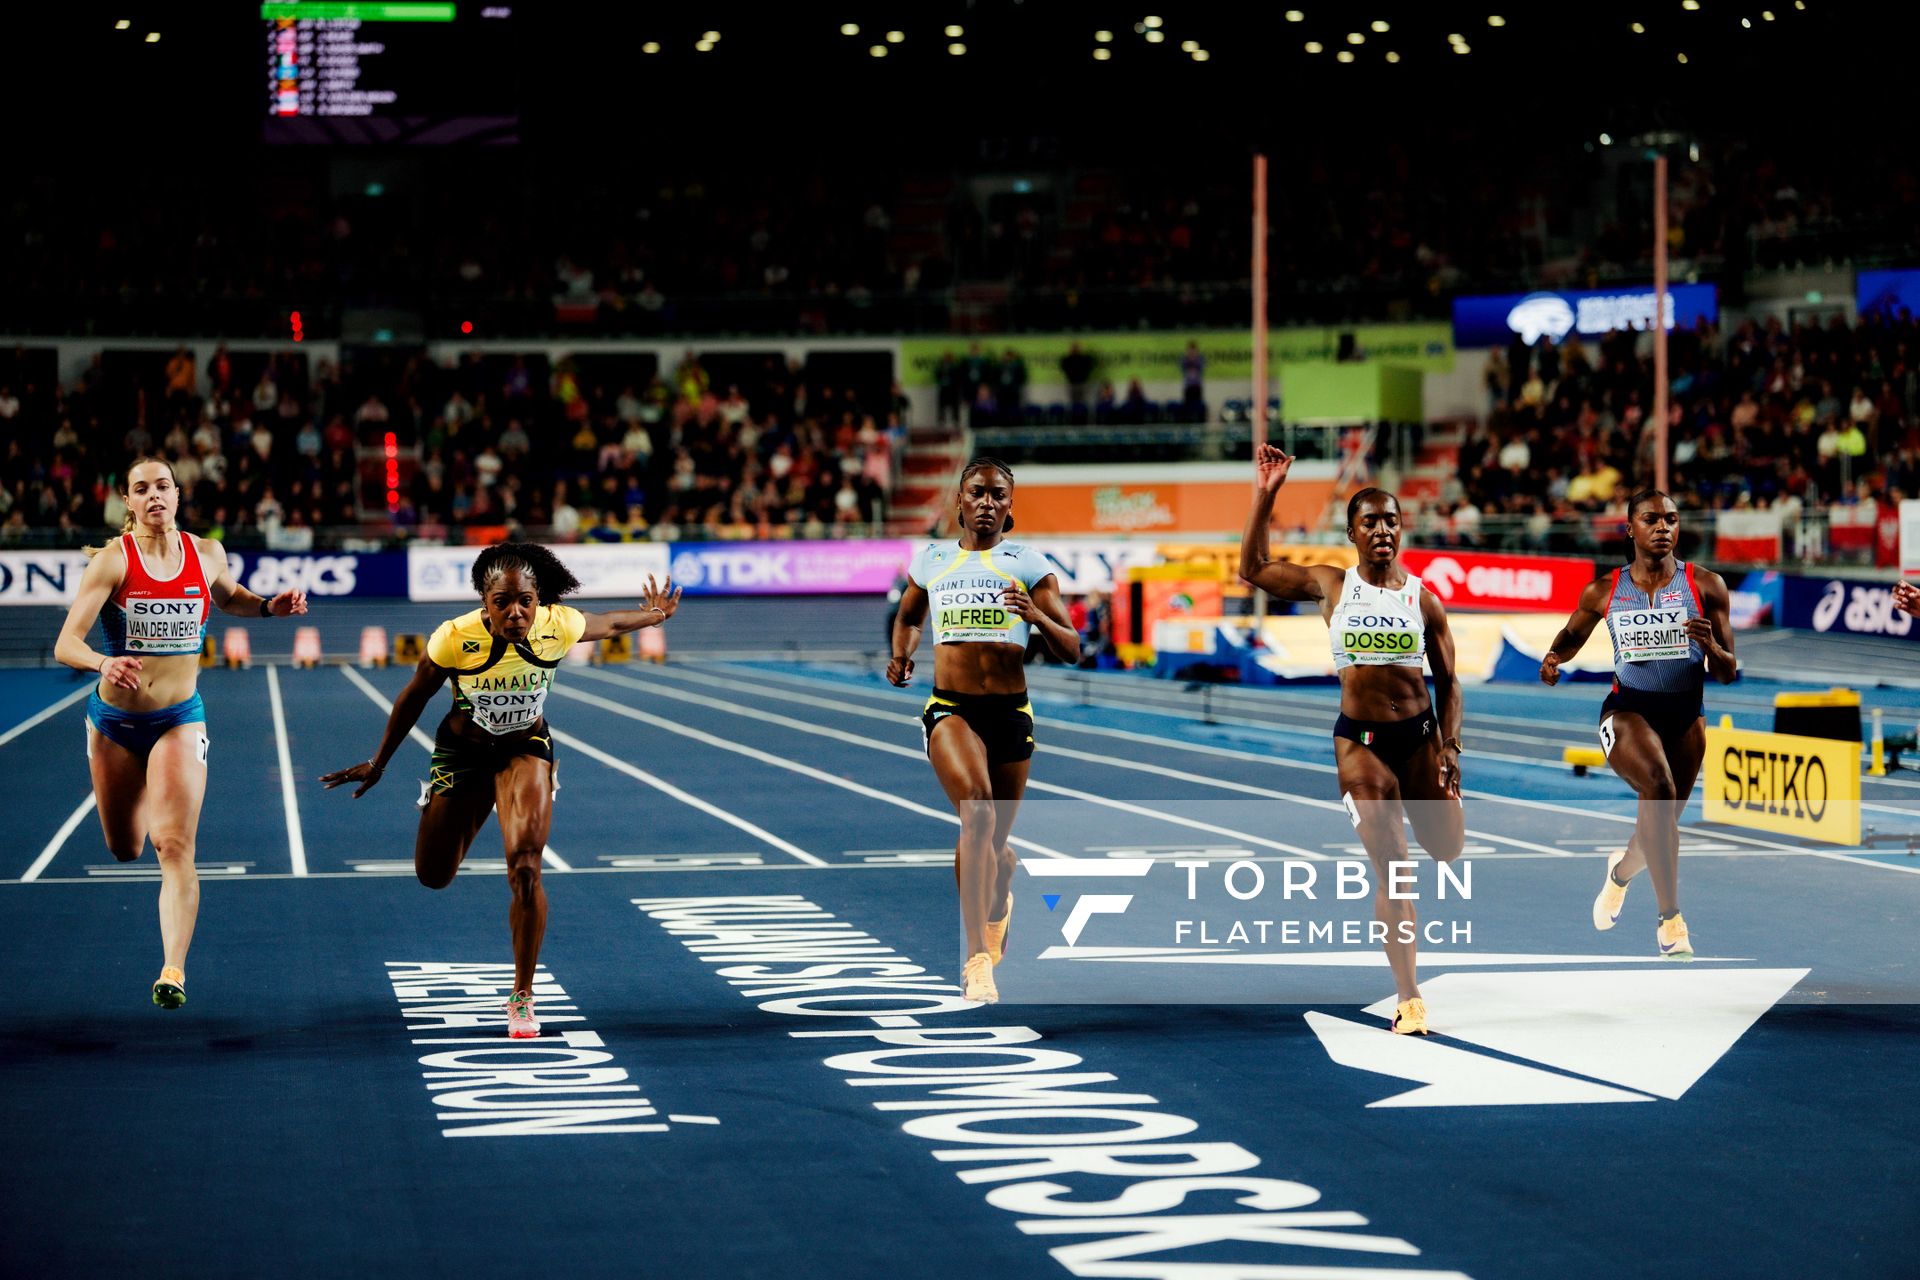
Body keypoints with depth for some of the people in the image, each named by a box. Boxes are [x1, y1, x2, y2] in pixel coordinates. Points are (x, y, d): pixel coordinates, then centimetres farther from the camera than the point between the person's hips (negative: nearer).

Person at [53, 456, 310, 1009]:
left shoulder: (207, 555, -4)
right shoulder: (112, 560, -15)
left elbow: (229, 597, 21)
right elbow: (66, 643, -24)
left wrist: (269, 606, 0)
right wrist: (103, 663, -45)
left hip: (180, 719, 0)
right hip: (115, 719, 0)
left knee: (175, 847, -17)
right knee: (124, 849, 18)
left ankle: (173, 970, -19)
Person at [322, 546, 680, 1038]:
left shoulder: (559, 627, -25)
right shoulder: (455, 638, -29)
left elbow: (611, 623, 0)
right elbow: (414, 698, -10)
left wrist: (655, 614, 18)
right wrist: (378, 764, 1)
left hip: (527, 750, 0)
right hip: (464, 752, 0)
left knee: (526, 872, -18)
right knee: (434, 876, 12)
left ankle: (522, 996, -1)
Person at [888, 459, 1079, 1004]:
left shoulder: (1029, 565, 3)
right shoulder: (930, 561, 9)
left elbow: (1071, 649, 2)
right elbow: (908, 617, 29)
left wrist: (1038, 617, -18)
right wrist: (902, 656, 8)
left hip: (1010, 712, 1)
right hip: (950, 708, -1)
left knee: (994, 840, 12)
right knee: (977, 815, -26)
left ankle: (998, 901, 51)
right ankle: (978, 959, -25)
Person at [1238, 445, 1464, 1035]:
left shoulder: (1423, 598, 1)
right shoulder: (1331, 586, 1)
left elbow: (1448, 682, 5)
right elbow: (1253, 569, 5)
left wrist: (1450, 749, -4)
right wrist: (1266, 495, 0)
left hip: (1419, 732, 2)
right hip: (1359, 739, -2)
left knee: (1447, 848, 11)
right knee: (1390, 870, -6)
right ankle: (1408, 997, -2)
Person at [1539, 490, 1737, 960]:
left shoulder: (1705, 586, -2)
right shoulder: (1604, 591, 0)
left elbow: (1727, 673, -1)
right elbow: (1573, 634, 19)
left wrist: (1710, 646, -23)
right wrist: (1554, 658, -3)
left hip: (1685, 714, 3)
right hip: (1627, 709, -3)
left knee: (1661, 817, 14)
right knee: (1660, 787, -31)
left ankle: (1621, 870, 53)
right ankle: (1670, 919, -31)